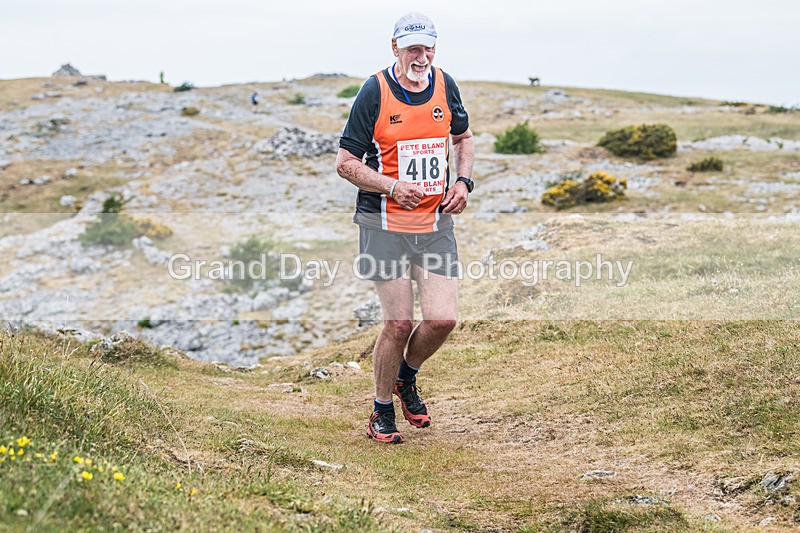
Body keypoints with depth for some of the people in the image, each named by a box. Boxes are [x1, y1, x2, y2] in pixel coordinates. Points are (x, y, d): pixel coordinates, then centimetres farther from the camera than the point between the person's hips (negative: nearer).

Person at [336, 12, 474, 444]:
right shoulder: (375, 92, -10)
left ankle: (406, 379, 28)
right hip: (386, 226, -4)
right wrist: (392, 187, -22)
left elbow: (462, 137, 22)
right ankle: (382, 412, 18)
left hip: (436, 224, 4)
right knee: (399, 324, -5)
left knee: (442, 320, -4)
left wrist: (463, 182, 4)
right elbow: (346, 162, -8)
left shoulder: (444, 85, 4)